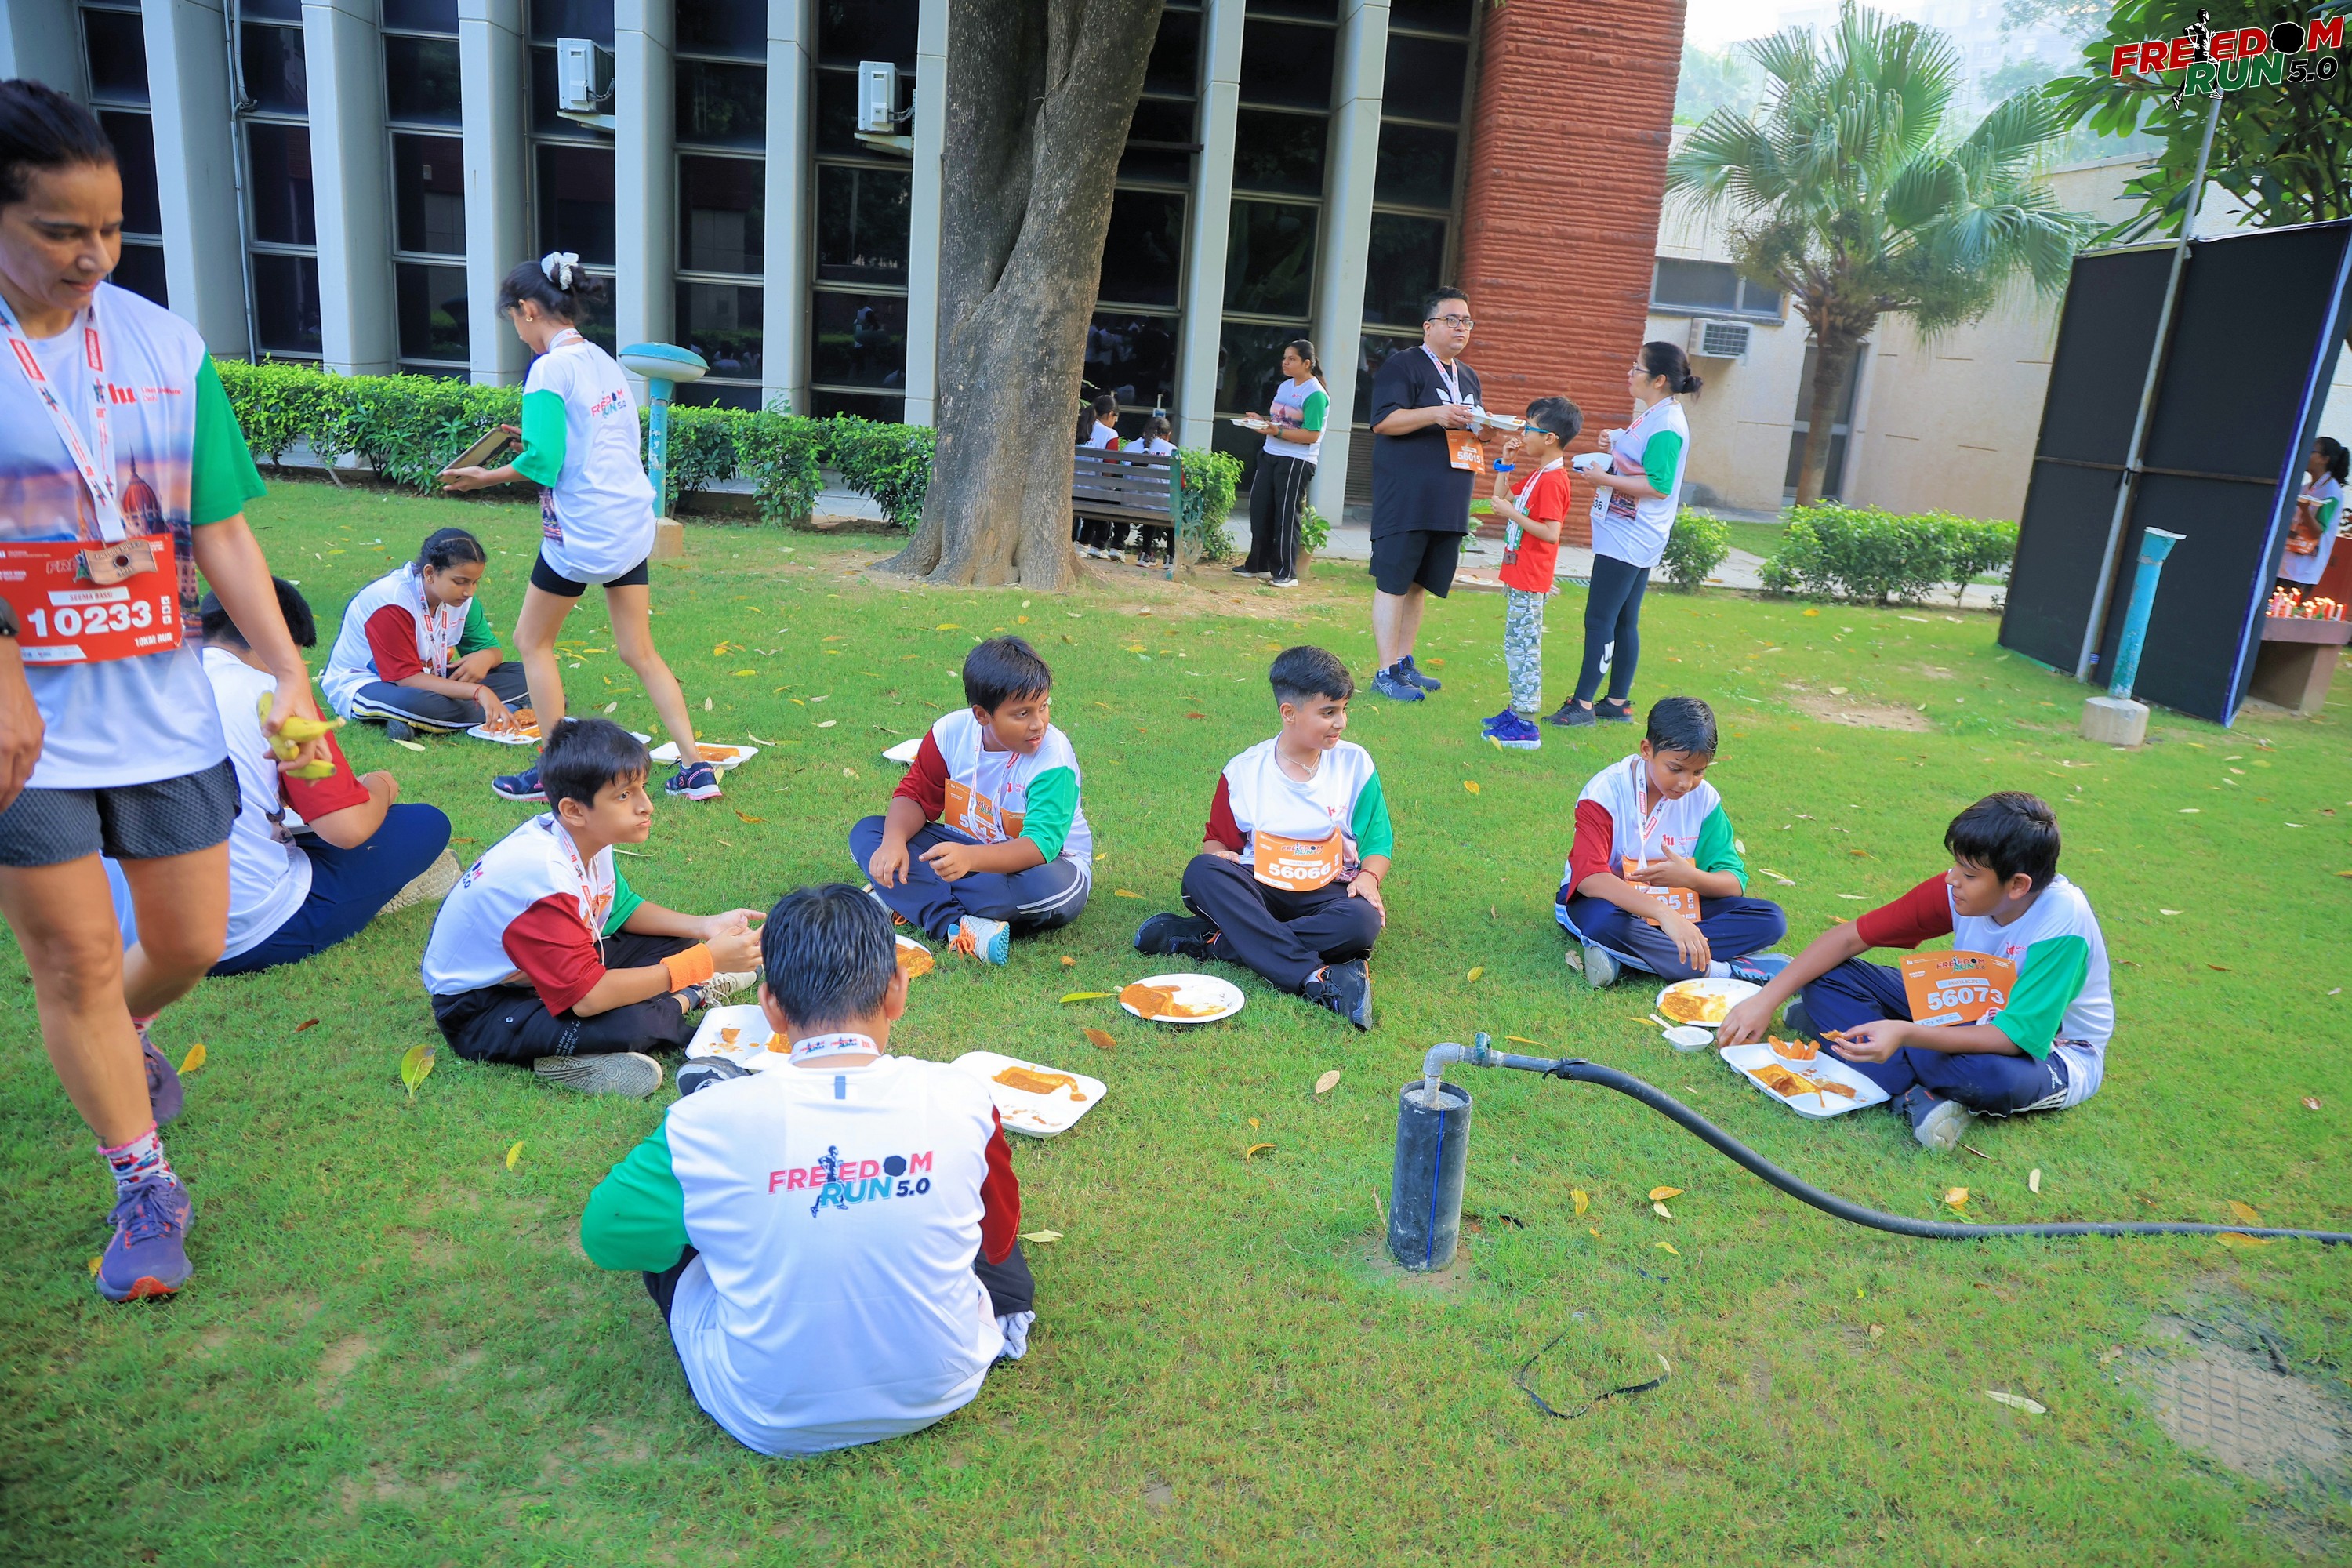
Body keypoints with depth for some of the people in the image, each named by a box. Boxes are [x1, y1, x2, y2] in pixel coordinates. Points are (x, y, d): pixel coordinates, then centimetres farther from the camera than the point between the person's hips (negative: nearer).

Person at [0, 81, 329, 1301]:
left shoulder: (166, 346, 2)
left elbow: (221, 529, 2)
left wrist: (289, 674, -3)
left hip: (164, 710, 3)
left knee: (190, 946, 13)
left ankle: (122, 1041, 47)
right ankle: (146, 1192, 21)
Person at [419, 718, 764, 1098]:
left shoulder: (586, 837, -8)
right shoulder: (545, 875, -34)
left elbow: (622, 909, 11)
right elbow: (588, 998, -35)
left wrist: (704, 927, -5)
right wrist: (703, 962, -30)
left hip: (528, 970, 9)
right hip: (477, 1011, -9)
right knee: (628, 1023, -31)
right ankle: (685, 1000, -6)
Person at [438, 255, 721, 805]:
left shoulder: (550, 369, -14)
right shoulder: (603, 361, 10)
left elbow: (542, 461, -19)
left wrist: (484, 478, -5)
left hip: (581, 532, -7)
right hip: (633, 523, 7)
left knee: (533, 641, 12)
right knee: (639, 651, 13)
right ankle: (696, 767, 11)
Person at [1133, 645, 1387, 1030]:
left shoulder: (1355, 764, 3)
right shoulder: (1243, 771, 2)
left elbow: (1378, 841, 7)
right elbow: (1218, 840, 9)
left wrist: (1369, 877, -15)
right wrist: (1220, 855, -16)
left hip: (1326, 894, 0)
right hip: (1259, 891, 0)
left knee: (1363, 920, -35)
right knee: (1201, 871, -30)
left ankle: (1215, 941, -28)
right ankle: (1316, 980, -39)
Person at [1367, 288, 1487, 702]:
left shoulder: (1469, 378, 21)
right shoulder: (1402, 365, -3)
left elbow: (1476, 430, 28)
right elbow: (1384, 420, -13)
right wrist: (1436, 413, -24)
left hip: (1449, 502, 7)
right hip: (1406, 499, -7)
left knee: (1419, 582, 11)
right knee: (1393, 582, -5)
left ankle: (1404, 663, 20)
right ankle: (1387, 672, -2)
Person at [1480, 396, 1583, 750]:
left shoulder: (1553, 481, -19)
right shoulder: (1538, 475, 13)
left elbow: (1551, 533, -26)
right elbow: (1502, 498, 23)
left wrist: (1511, 513, -22)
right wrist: (1505, 463, 12)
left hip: (1530, 580, -10)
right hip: (1518, 575, 10)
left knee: (1523, 646, -8)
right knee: (1516, 644, 17)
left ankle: (1526, 726, -5)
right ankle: (1517, 710, 26)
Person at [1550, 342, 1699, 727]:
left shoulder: (1666, 425, -18)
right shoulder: (1652, 415, 13)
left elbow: (1659, 486, -24)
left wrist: (1605, 479, -20)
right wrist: (1615, 445, 10)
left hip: (1628, 540, -10)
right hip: (1630, 536, 10)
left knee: (1600, 619, -7)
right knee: (1623, 621, 13)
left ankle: (1584, 703, -2)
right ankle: (1619, 703, 20)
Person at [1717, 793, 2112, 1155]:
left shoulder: (2063, 923, -30)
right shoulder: (1956, 891, -16)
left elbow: (2016, 1038, -33)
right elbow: (1848, 938, -13)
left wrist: (1905, 1034, -46)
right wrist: (1765, 1001, -21)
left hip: (2052, 1050, -5)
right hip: (1971, 1015, 6)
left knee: (1986, 1074, -43)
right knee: (1829, 978, -12)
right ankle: (1917, 1097, -26)